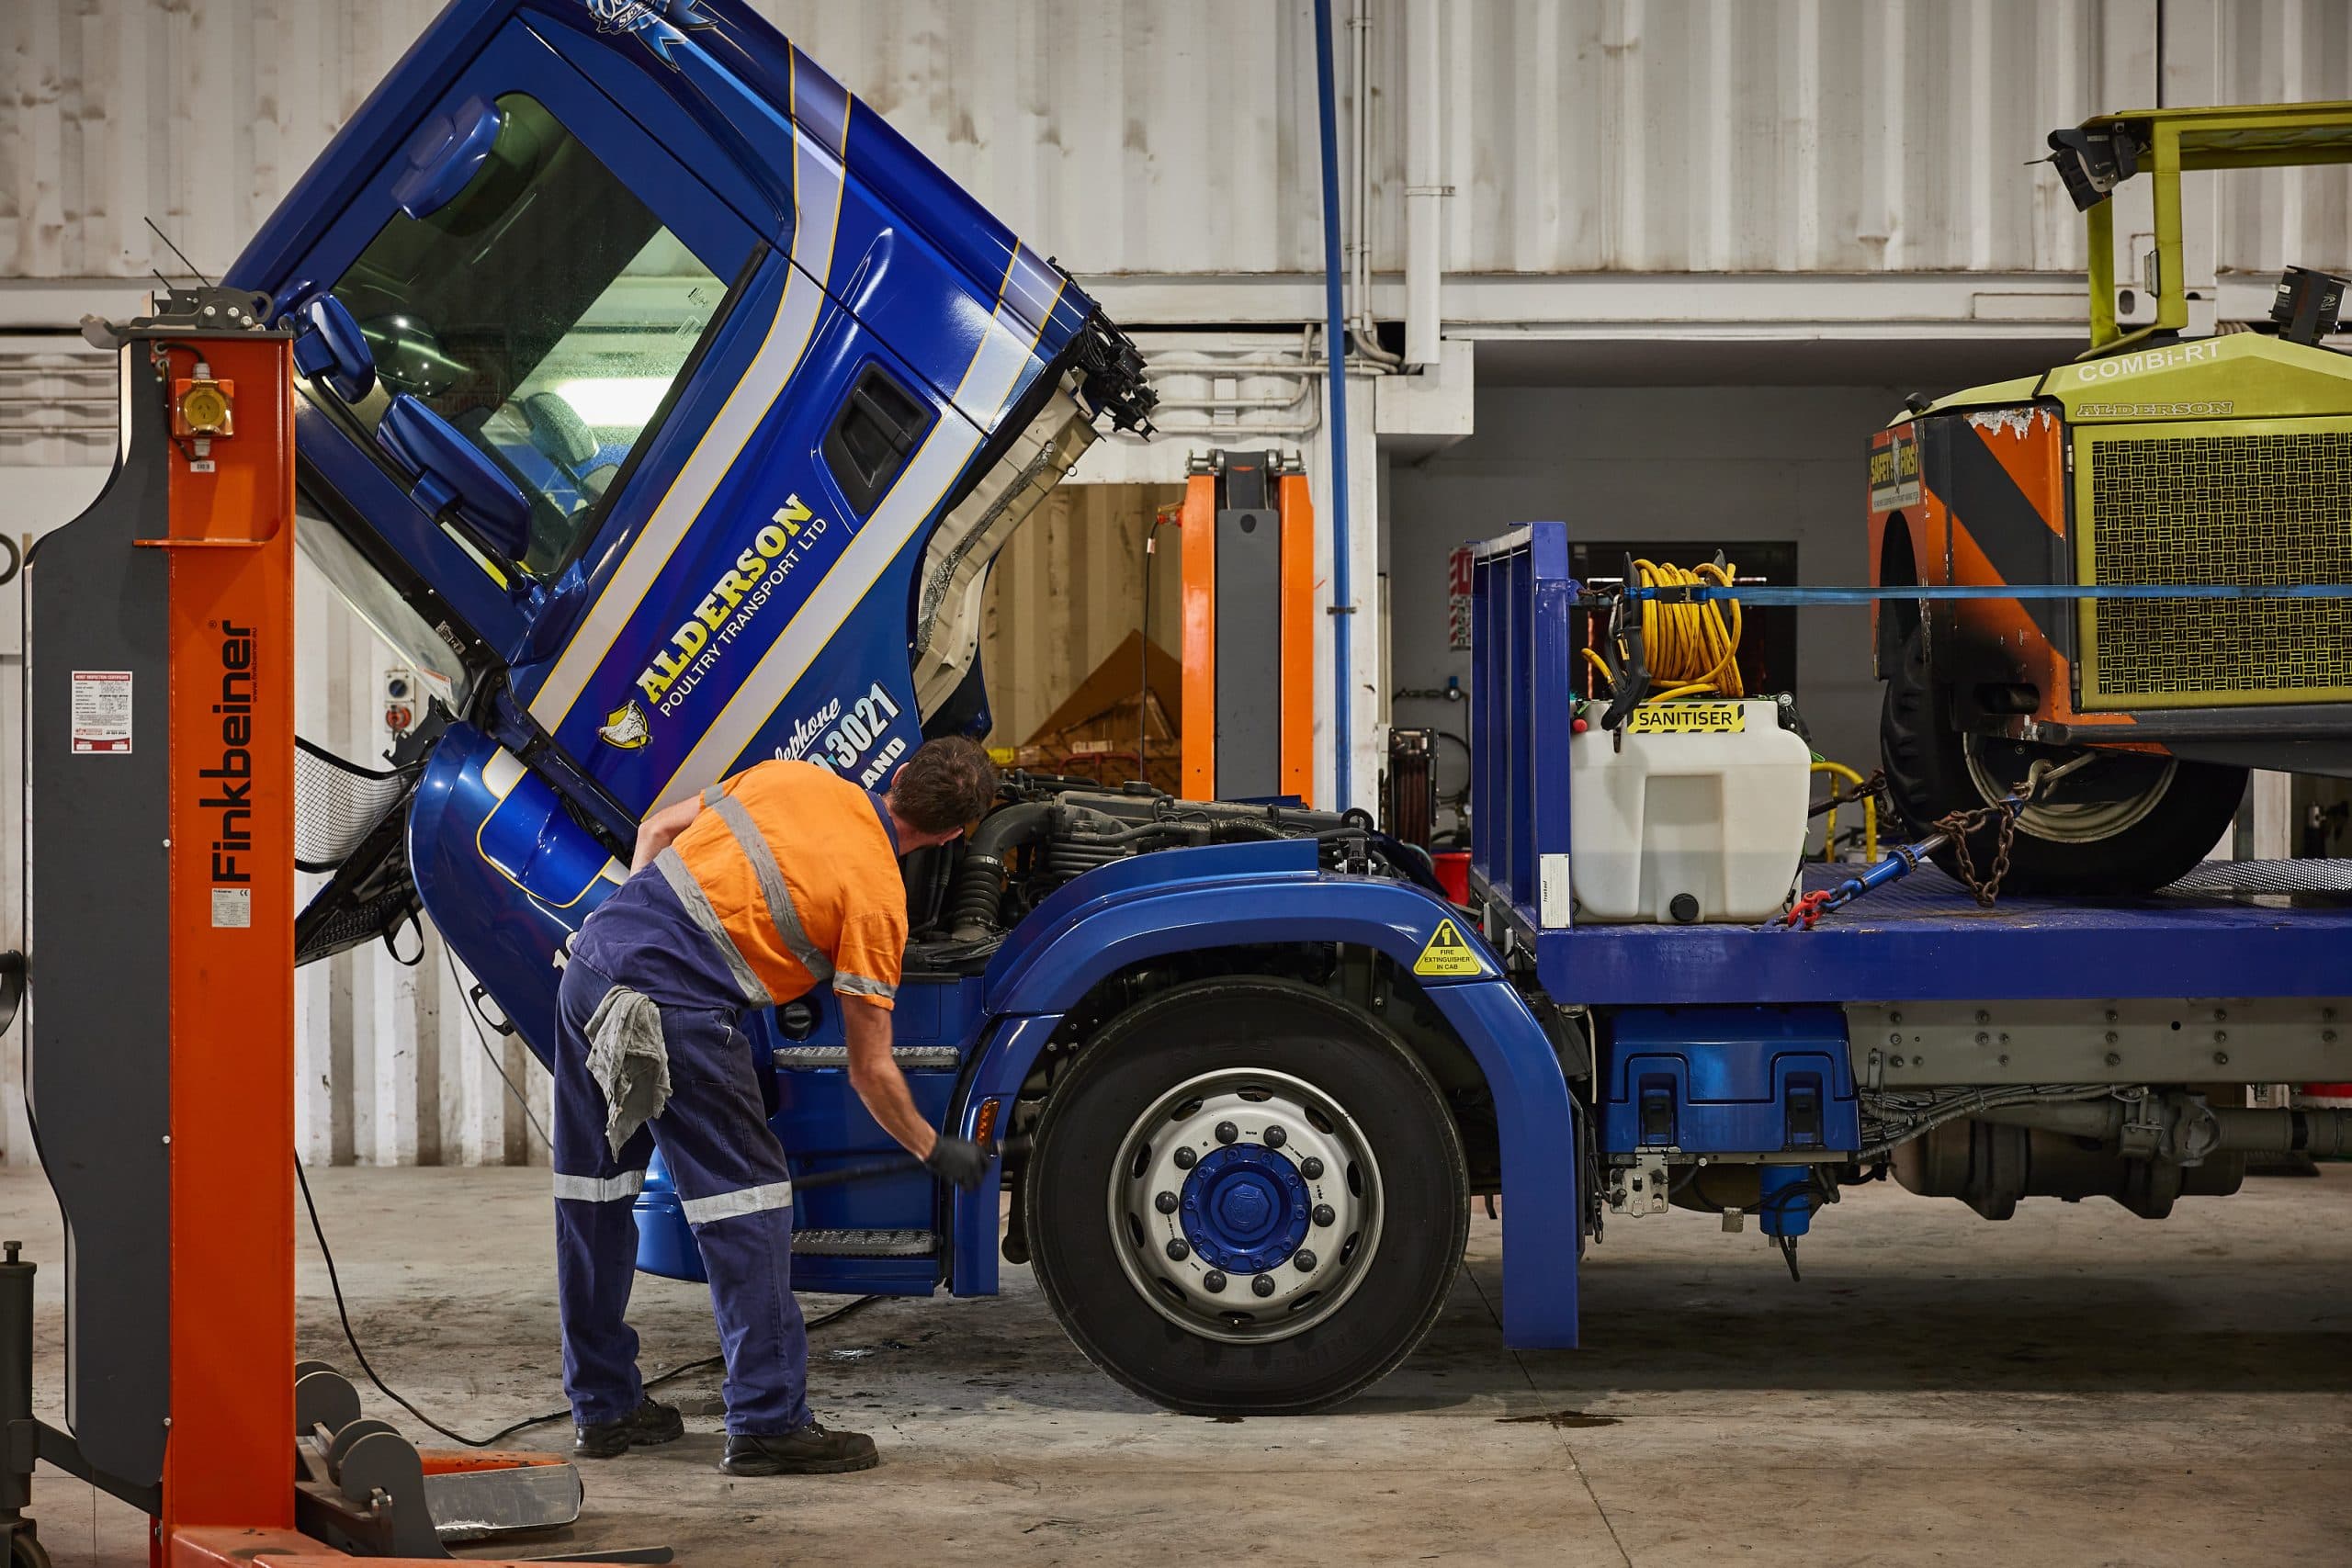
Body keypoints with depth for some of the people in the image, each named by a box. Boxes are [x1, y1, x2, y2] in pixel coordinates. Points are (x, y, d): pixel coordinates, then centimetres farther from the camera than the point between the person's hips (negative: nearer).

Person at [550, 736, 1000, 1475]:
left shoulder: (793, 775, 13)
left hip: (594, 954, 8)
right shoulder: (877, 894, -3)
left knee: (594, 1195, 15)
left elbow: (657, 830, 21)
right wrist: (935, 1150, 15)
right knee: (745, 1205, 1)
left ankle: (603, 1408, 27)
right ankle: (767, 1425, 1)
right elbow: (871, 1069, 1)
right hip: (677, 1009, -8)